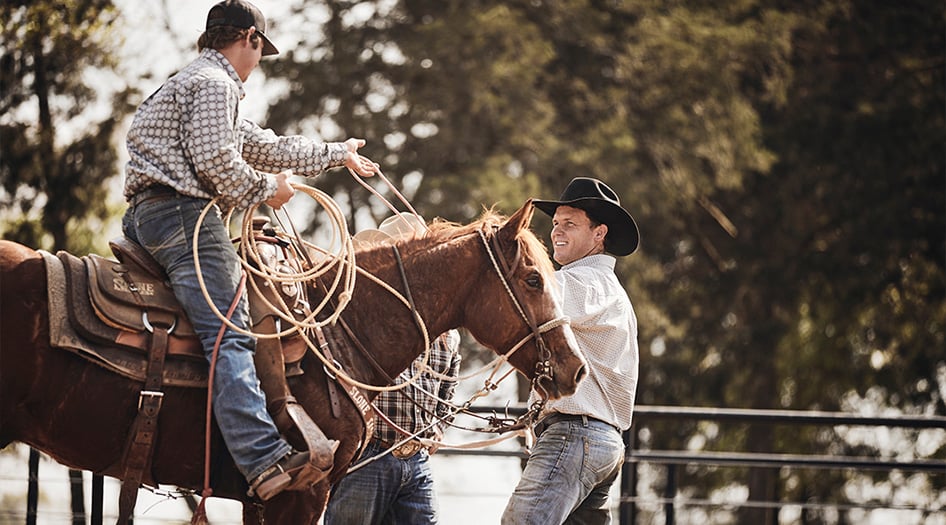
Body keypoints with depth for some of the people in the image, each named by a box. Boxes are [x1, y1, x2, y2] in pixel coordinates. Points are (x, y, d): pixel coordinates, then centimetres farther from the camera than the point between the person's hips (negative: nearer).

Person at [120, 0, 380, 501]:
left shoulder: (197, 82, 31)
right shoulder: (214, 83, -3)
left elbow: (264, 145, 36)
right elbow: (215, 160, -17)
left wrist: (337, 154, 42)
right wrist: (267, 187, -1)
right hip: (182, 211, -11)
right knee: (230, 334, -23)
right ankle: (265, 460, -37)